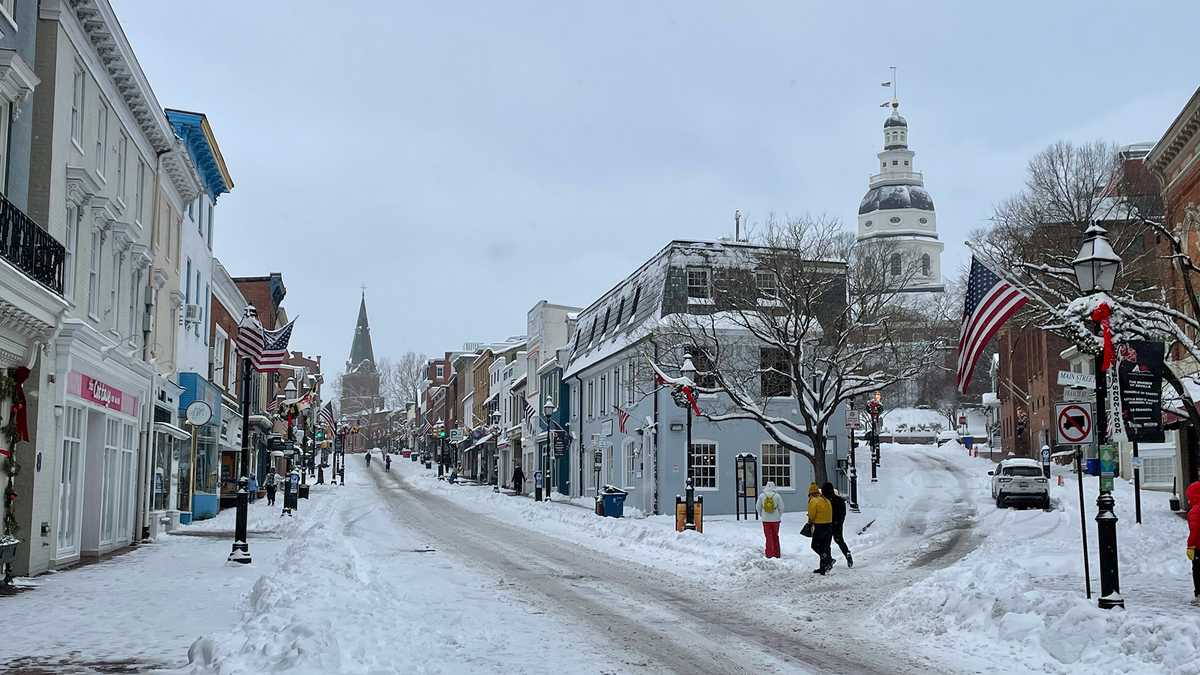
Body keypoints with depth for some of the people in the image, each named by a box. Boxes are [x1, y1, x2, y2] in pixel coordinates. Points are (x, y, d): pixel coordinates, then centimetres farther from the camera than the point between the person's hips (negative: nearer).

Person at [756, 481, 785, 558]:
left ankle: (770, 554, 3)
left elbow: (758, 507, 0)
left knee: (769, 537, 6)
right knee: (775, 537, 12)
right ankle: (776, 554, 16)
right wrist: (779, 515, 12)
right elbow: (781, 507, -4)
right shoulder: (777, 496, -8)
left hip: (766, 519, 0)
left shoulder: (761, 495, -4)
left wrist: (761, 515, 16)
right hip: (775, 519, 0)